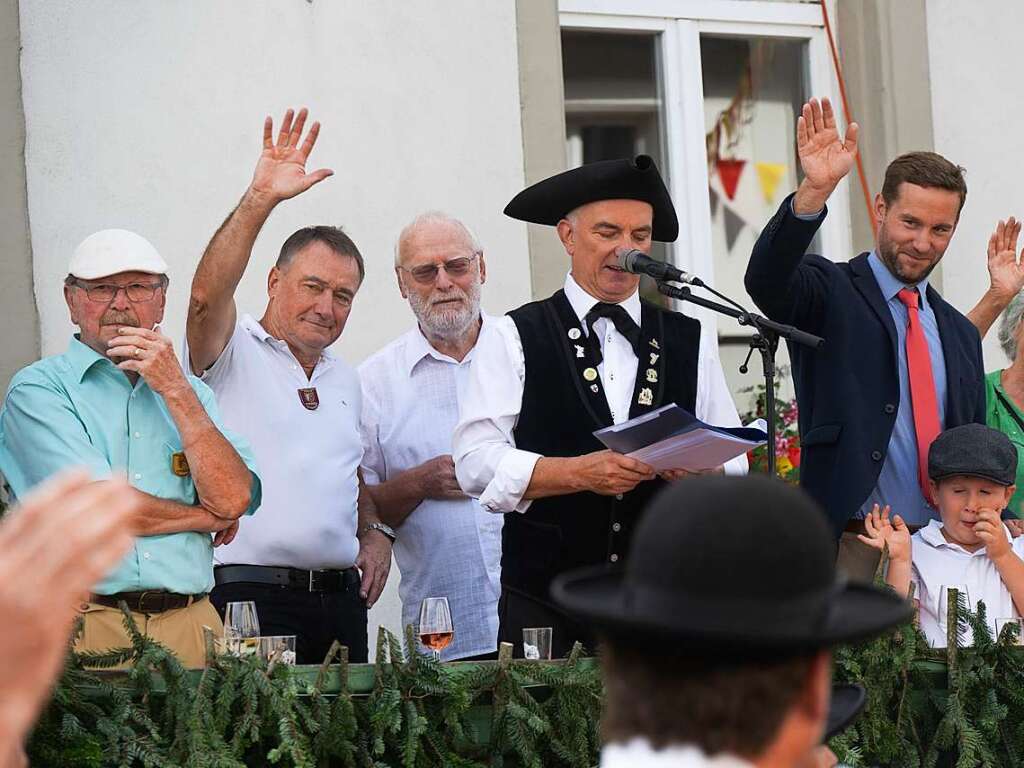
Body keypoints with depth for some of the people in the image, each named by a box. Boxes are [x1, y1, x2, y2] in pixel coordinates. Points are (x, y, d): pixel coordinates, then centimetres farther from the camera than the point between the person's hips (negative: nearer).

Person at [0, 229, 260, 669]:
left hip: (189, 621, 4)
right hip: (84, 627, -4)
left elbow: (234, 500, 1)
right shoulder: (38, 389, 3)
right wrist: (207, 517, 4)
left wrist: (175, 390, -2)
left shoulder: (189, 392, 18)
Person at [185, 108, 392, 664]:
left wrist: (375, 534, 11)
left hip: (341, 598, 7)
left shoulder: (344, 380, 21)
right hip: (251, 598, -7)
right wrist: (260, 200, -29)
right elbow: (207, 296, -20)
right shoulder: (234, 354, 0)